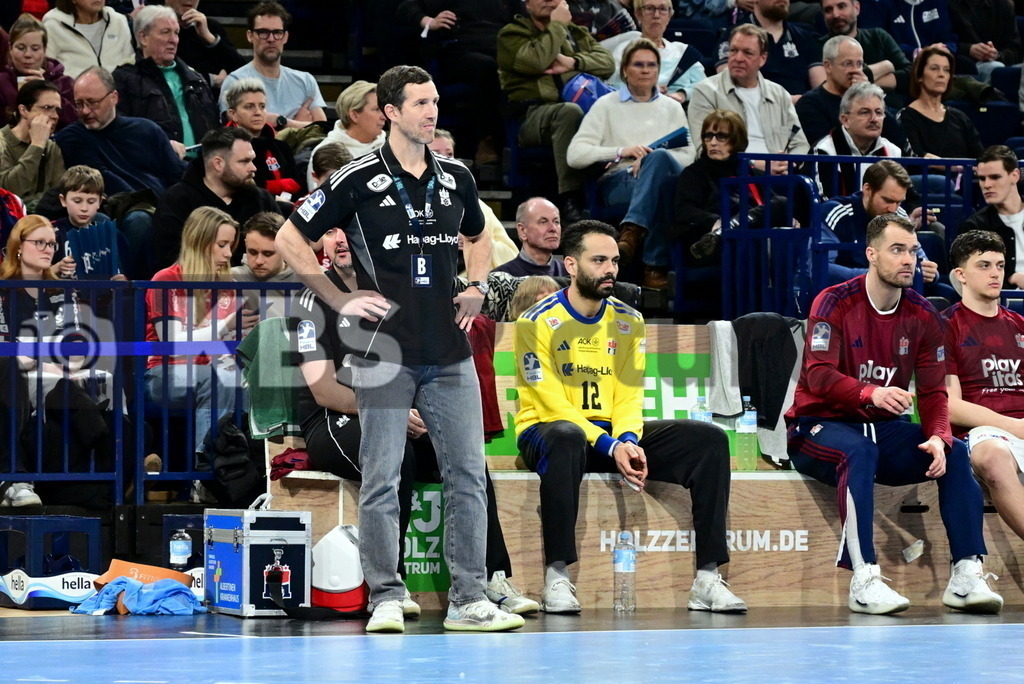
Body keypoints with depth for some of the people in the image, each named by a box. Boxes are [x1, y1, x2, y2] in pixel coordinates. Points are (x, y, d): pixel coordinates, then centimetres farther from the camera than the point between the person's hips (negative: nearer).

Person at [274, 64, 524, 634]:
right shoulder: (359, 180, -4)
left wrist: (477, 288, 15)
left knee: (468, 474, 3)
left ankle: (469, 599, 9)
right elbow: (290, 240, 0)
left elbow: (477, 236, 32)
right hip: (385, 350, -5)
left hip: (450, 351, 5)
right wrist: (339, 299, -3)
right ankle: (386, 600, 4)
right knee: (381, 480, -3)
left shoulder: (457, 177, 11)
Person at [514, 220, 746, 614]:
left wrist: (628, 440, -20)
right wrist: (610, 447, -26)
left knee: (709, 440, -11)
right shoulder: (537, 324, -10)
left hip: (614, 435, 6)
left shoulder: (628, 322, 8)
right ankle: (556, 575, -38)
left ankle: (707, 579, -17)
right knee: (567, 439, -43)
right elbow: (554, 405, -16)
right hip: (546, 431, -6)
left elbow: (629, 397, 3)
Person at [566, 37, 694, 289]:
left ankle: (632, 231, -49)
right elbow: (575, 155, 4)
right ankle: (656, 266, -45)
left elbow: (689, 156, 11)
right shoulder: (607, 105, 17)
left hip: (670, 175, 2)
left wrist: (650, 159, -8)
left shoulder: (672, 108, 26)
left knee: (659, 158, -37)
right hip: (619, 183, -2)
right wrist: (621, 152, -9)